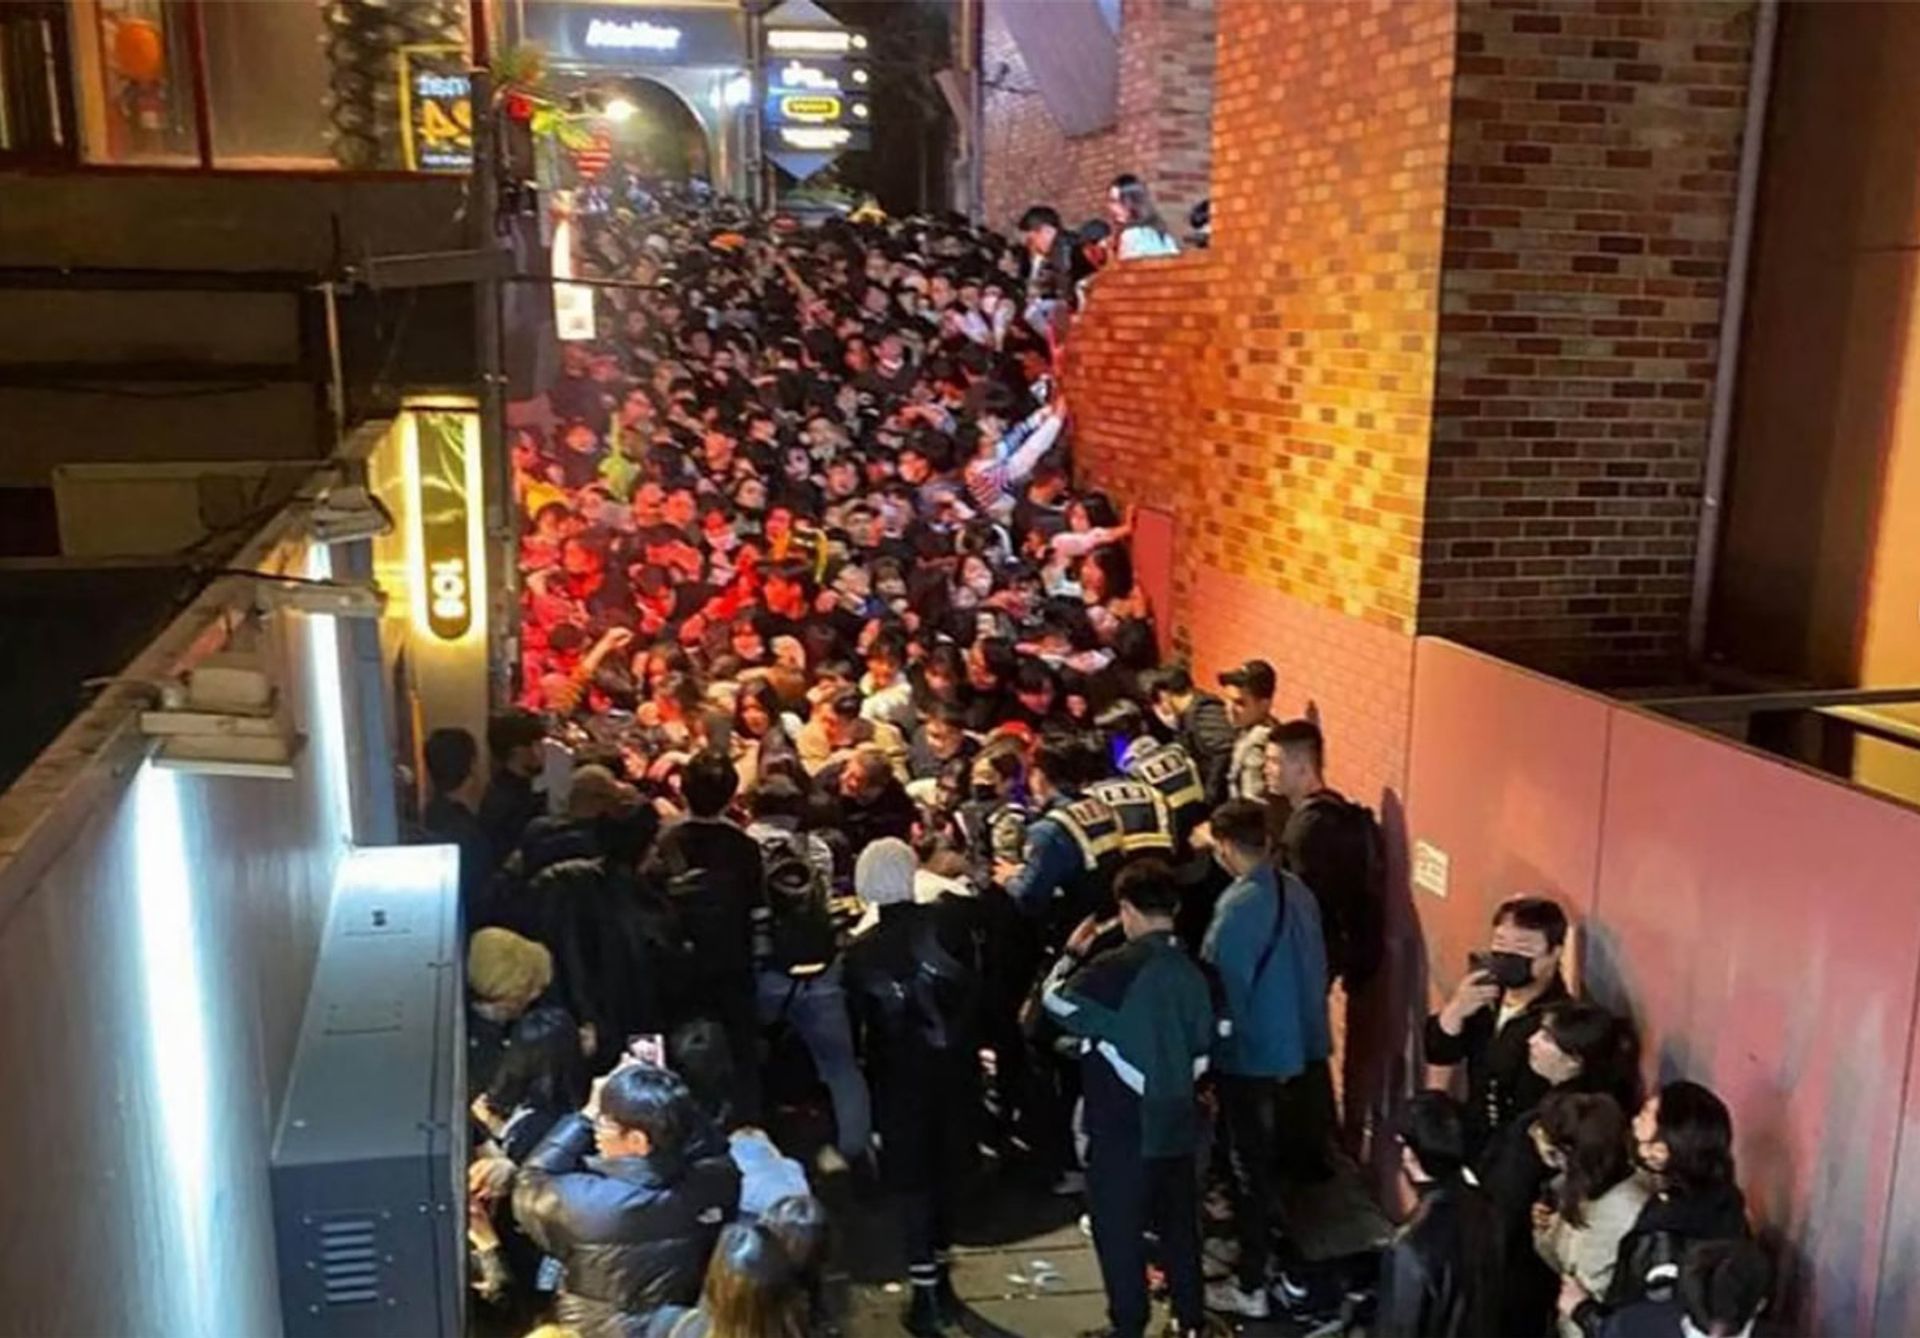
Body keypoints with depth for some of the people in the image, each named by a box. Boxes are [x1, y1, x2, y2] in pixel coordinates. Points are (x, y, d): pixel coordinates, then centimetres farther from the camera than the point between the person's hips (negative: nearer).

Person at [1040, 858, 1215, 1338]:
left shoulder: (1114, 970, -20)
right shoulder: (1193, 971, -1)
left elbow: (1055, 1002, -7)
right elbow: (1202, 1054, 7)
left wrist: (1069, 955, 7)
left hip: (1122, 1128, -6)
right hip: (1176, 1122, 6)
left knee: (1119, 1230, 9)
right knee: (1179, 1225, 19)